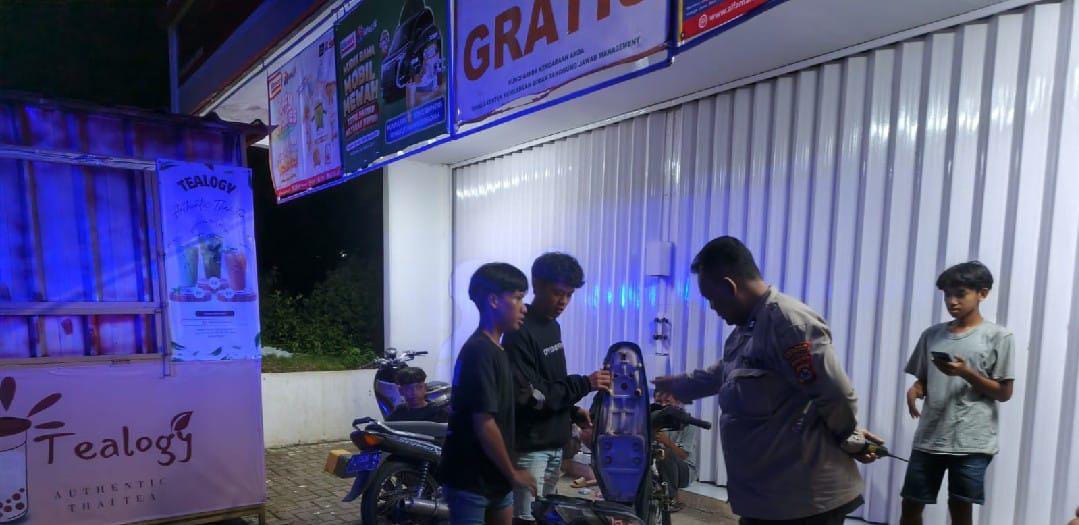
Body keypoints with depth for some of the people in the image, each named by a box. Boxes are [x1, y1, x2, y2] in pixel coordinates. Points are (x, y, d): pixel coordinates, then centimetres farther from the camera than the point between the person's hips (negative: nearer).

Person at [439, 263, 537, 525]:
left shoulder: (494, 349, 9)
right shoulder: (480, 351, -21)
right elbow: (484, 425, -23)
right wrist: (513, 474, -12)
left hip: (493, 477, 9)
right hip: (470, 479, -9)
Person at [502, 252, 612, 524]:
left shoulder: (553, 326, 11)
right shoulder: (520, 333, -17)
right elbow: (528, 396, -23)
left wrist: (572, 411, 5)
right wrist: (583, 384, -23)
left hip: (554, 442, 9)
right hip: (530, 445, -8)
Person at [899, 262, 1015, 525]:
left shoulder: (998, 336, -1)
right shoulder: (932, 334, 10)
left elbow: (1004, 393, -2)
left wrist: (965, 372, -17)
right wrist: (914, 390, -8)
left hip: (972, 442, -3)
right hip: (929, 437, 4)